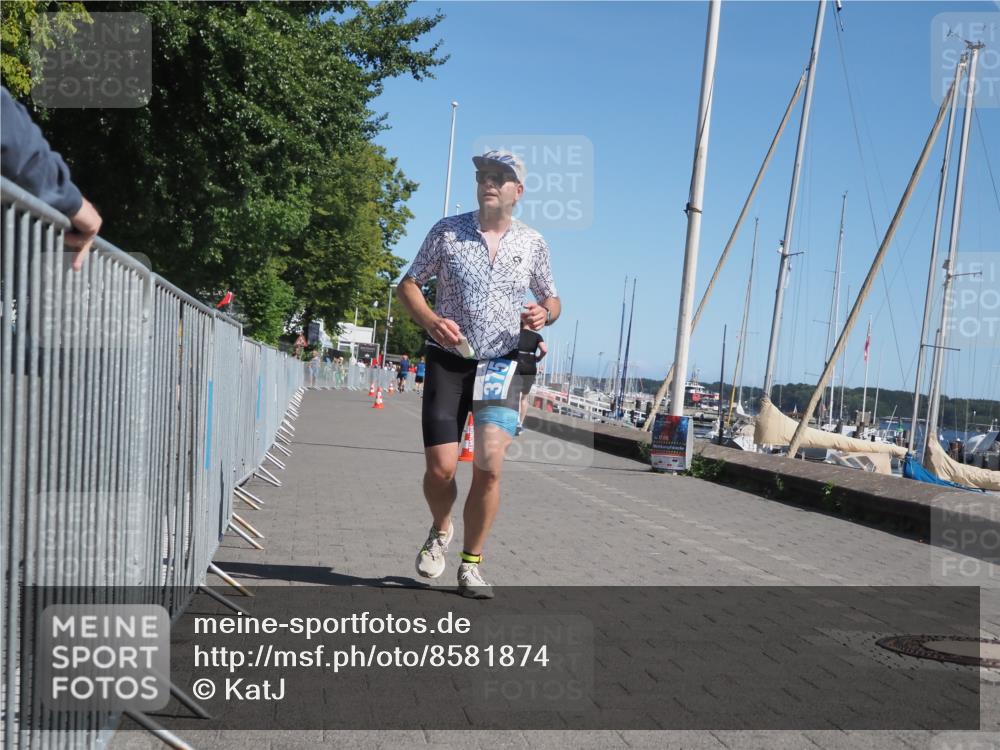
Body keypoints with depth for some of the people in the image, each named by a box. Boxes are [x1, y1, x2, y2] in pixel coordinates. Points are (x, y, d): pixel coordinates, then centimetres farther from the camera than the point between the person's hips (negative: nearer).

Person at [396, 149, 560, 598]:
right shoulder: (447, 231, 3)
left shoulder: (532, 243, 7)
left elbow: (551, 300, 18)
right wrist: (430, 320, -14)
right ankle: (440, 531, 28)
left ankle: (471, 564, 5)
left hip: (501, 364, 1)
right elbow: (408, 285, 6)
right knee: (441, 467, -5)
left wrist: (544, 314, -7)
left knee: (489, 466, -12)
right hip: (448, 360, 0)